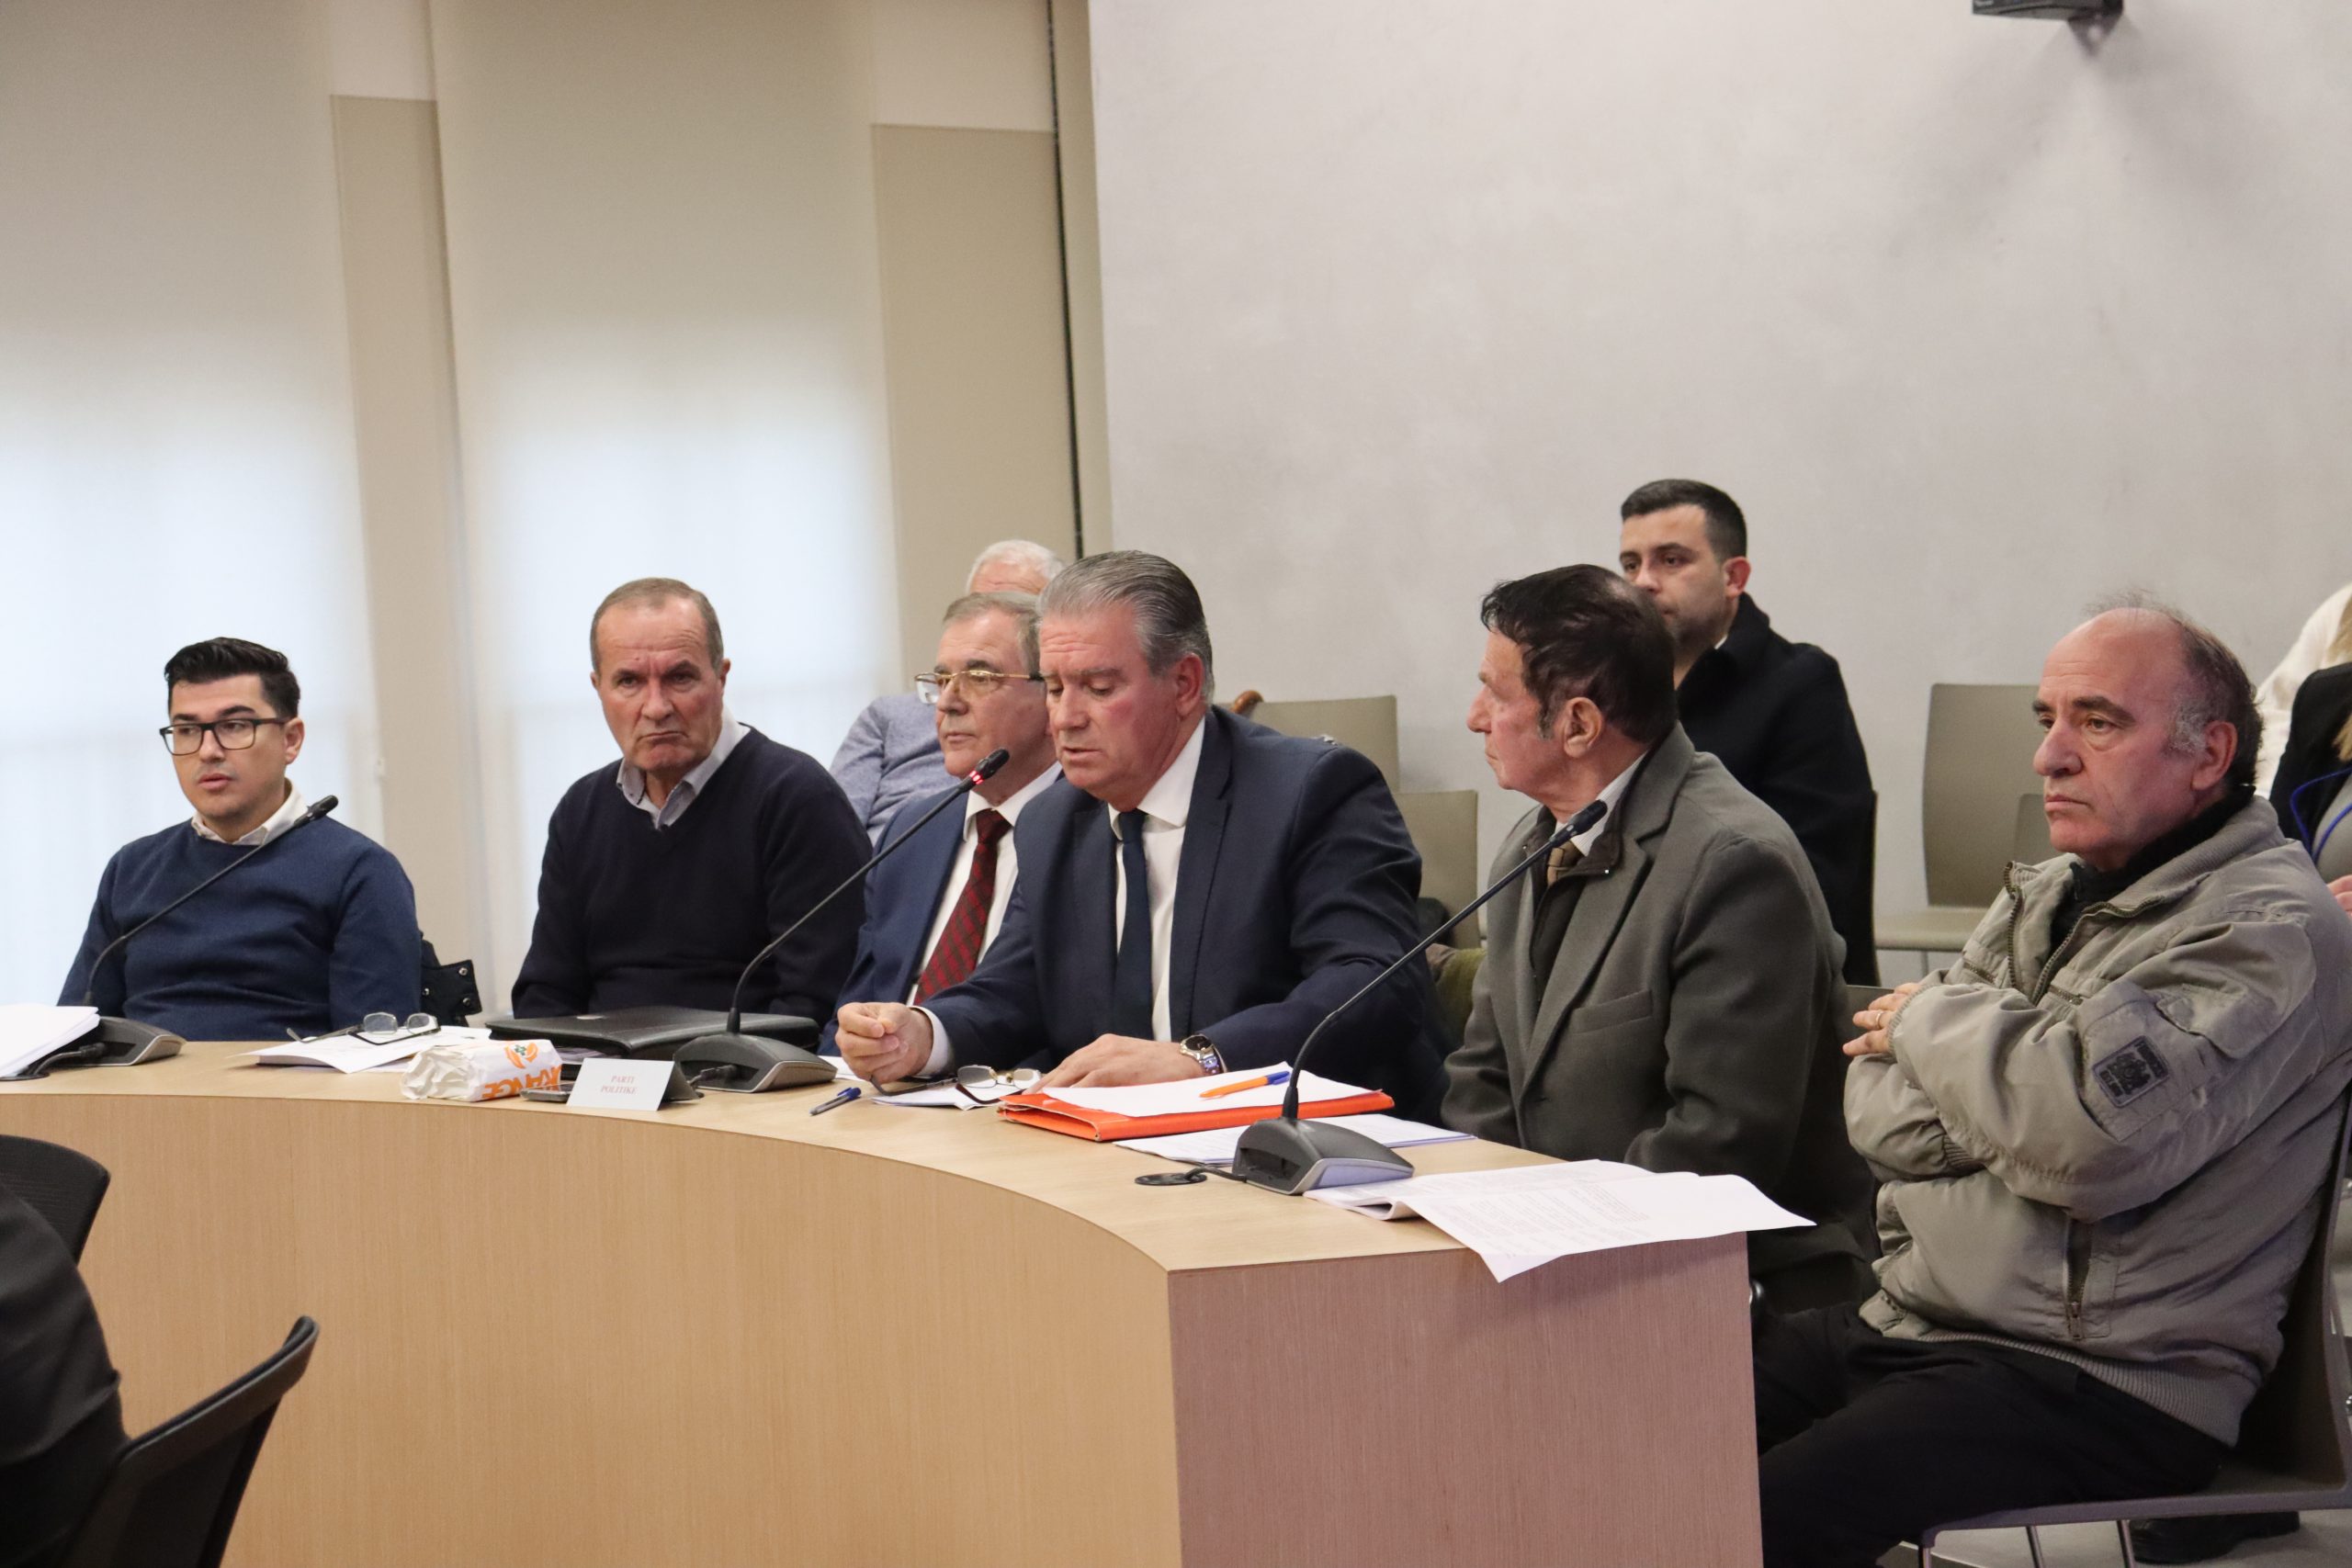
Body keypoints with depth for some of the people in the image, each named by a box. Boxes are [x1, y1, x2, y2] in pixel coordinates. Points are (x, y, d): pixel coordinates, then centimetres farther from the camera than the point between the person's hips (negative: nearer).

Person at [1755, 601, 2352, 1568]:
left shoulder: (2273, 932, -9)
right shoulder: (2046, 898, 16)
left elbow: (2100, 1139, -25)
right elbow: (1878, 1117, 8)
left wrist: (1940, 1019, -7)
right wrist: (2029, 1094, -10)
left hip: (2094, 1383, -8)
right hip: (1906, 1326, 8)